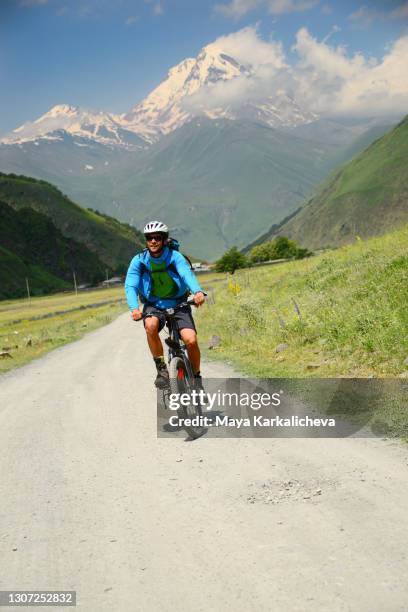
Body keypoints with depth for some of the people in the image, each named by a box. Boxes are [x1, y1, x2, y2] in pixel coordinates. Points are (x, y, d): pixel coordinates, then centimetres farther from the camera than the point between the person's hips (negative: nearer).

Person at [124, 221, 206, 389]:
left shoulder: (175, 256, -13)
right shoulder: (139, 260, -9)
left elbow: (187, 274, -31)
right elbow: (130, 285, -19)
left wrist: (197, 291, -52)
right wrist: (134, 308, -39)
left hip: (178, 304, -1)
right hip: (154, 305, 1)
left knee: (191, 340, -21)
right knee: (151, 325, -34)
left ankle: (196, 376, 6)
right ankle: (162, 369, -17)